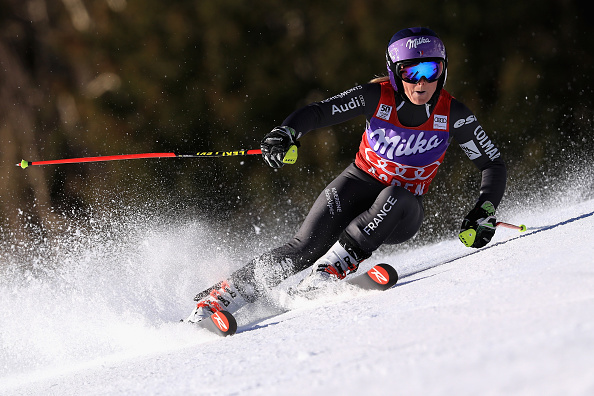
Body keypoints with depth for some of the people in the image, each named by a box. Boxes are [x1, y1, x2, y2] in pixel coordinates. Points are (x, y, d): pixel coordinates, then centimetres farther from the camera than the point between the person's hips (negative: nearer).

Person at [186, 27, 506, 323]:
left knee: (394, 198, -37)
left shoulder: (453, 115, -13)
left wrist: (483, 215, -18)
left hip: (402, 214, 0)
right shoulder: (377, 96, -14)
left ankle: (328, 272, -34)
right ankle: (218, 298, -18)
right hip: (360, 185, 0)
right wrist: (285, 134, -37)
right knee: (307, 245, -23)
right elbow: (318, 112, -16)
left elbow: (494, 165, -4)